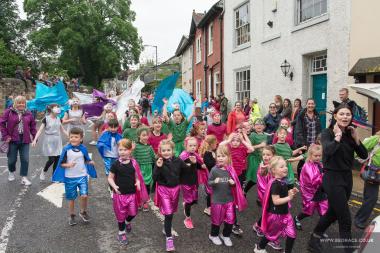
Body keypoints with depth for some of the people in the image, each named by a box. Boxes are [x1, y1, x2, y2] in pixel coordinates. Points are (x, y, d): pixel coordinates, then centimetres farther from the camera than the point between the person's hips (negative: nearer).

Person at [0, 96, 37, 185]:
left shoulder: (28, 114, 5)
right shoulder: (9, 112, -4)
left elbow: (33, 126, 9)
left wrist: (35, 137, 3)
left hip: (25, 141, 2)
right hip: (13, 140, -2)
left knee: (25, 160, 1)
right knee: (12, 159, 11)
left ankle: (24, 178, 12)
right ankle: (11, 172, 41)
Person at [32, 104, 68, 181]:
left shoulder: (58, 119, 8)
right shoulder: (46, 119, -7)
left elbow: (63, 130, 16)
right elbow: (40, 130, -11)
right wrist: (35, 140, -20)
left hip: (57, 141, 5)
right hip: (49, 141, -5)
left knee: (57, 159, 2)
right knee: (51, 159, -10)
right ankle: (43, 172, 18)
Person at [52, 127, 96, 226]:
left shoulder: (83, 149, -3)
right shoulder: (66, 149, -10)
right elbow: (61, 163, -5)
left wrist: (90, 162, -10)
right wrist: (68, 165, -24)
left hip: (82, 176, 1)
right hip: (70, 178, -1)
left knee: (84, 195, -11)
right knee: (71, 198, 11)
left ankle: (83, 212, 17)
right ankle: (72, 216, 32)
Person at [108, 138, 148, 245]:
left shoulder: (133, 163, -5)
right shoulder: (116, 164, -11)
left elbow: (137, 176, 7)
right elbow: (110, 178, -4)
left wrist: (138, 182, -14)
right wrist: (114, 186, -21)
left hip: (132, 193, 2)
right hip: (120, 193, -2)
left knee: (133, 213, 10)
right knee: (121, 214, 11)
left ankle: (127, 222, 46)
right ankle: (121, 232, 35)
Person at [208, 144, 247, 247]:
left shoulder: (230, 170, -5)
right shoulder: (214, 170, -13)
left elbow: (234, 183, 7)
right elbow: (209, 182, -8)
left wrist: (233, 183, -15)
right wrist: (214, 182, -28)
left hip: (229, 199, 3)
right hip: (217, 199, -3)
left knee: (230, 219, 10)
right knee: (217, 219, 13)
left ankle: (226, 235, 36)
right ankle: (213, 235, 38)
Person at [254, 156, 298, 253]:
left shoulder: (282, 181, 3)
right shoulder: (275, 184, -25)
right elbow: (276, 201, -27)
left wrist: (291, 192, 2)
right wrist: (289, 198, -27)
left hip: (284, 212, 8)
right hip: (276, 214, -8)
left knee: (292, 234, 6)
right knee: (272, 234, 13)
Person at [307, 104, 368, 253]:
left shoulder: (350, 134, 5)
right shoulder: (328, 133, -12)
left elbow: (364, 155, 1)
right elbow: (328, 150, -31)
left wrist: (356, 138, -8)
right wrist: (338, 136, -20)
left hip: (347, 177, 7)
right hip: (333, 178, -7)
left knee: (333, 212, 19)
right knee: (345, 220, -4)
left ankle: (314, 240, 36)